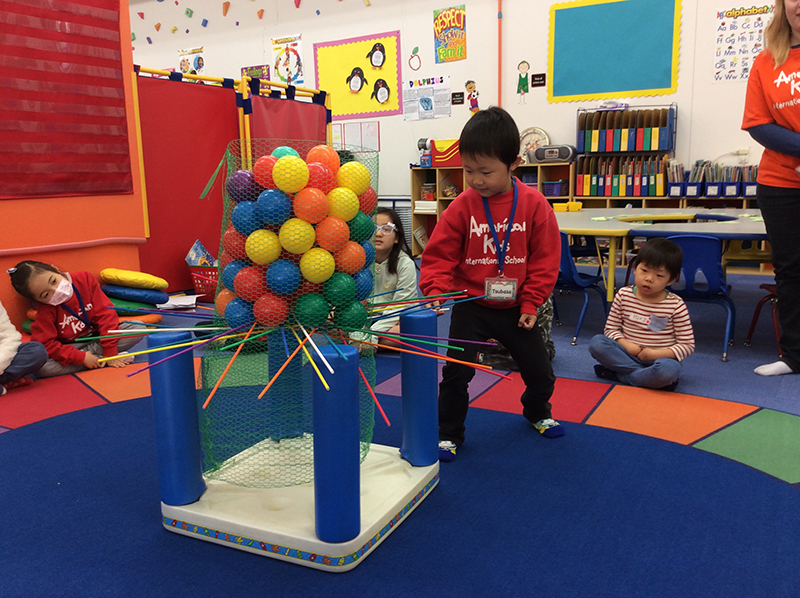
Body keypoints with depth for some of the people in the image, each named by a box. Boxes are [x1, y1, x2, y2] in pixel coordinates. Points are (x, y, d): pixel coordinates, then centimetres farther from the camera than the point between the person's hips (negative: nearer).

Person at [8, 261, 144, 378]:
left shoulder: (85, 279, -13)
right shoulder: (45, 312, -18)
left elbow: (105, 313, -12)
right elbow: (46, 344, -23)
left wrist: (110, 352, -16)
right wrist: (81, 358, -30)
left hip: (98, 336, 2)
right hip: (71, 347, -2)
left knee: (139, 328, -18)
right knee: (42, 367, -34)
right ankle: (100, 360, -22)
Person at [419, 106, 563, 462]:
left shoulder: (533, 204, -10)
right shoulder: (462, 207, -11)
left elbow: (545, 259, -4)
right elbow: (439, 256, -8)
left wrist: (531, 303, -4)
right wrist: (436, 292, -23)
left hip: (516, 308, 2)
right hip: (470, 307, -1)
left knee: (540, 372, 14)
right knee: (456, 372, -4)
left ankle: (537, 413, 46)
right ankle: (448, 434, 17)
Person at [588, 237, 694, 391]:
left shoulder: (676, 305, -8)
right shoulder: (623, 295, -1)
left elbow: (687, 345, -3)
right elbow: (611, 329, 5)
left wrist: (657, 354, -18)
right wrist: (627, 345, -15)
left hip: (659, 358, -2)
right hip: (627, 353, 3)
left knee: (670, 369, -38)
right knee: (596, 342, -24)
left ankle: (616, 375, -19)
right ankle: (648, 377, -22)